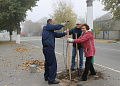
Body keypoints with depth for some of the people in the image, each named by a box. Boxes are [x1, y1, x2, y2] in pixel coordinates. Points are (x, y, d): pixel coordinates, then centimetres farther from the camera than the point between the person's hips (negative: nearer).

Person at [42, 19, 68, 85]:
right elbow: (57, 27, -9)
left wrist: (65, 33, 15)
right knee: (53, 63, -7)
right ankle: (51, 80, -1)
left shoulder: (50, 30, 22)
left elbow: (57, 35, 23)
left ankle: (47, 77, 32)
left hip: (46, 48, 11)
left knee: (48, 62, 19)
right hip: (49, 48, -11)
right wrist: (62, 25, 10)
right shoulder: (47, 26, -4)